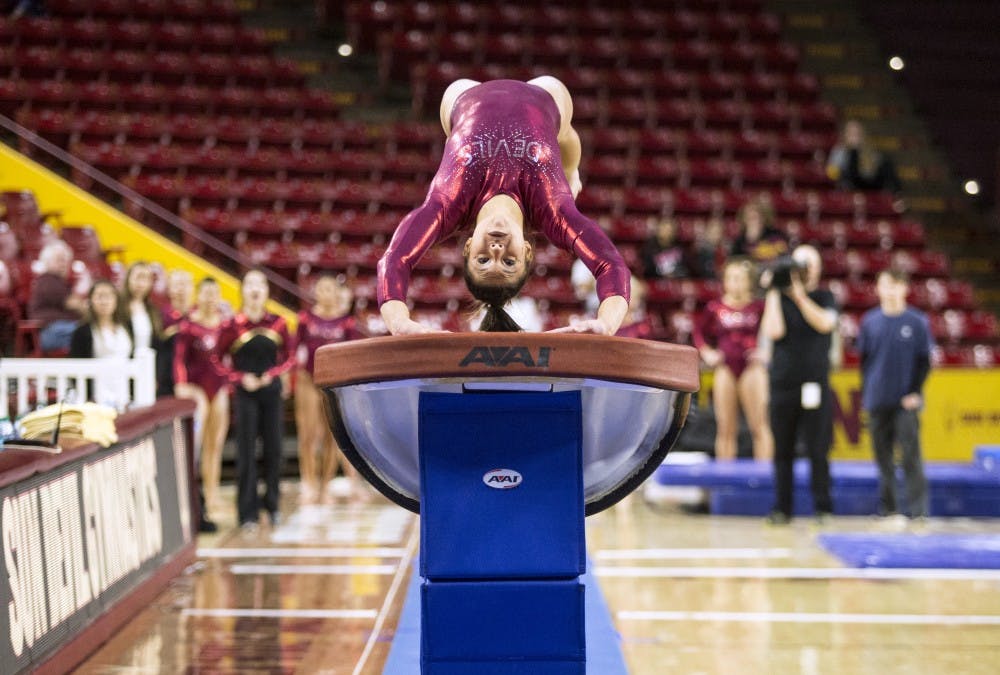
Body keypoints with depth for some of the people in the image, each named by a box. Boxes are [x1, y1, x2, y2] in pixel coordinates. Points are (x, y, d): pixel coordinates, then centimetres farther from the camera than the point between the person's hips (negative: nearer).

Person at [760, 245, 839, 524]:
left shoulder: (824, 297, 8)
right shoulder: (778, 298, 10)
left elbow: (825, 323, -13)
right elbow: (773, 331, -6)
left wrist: (799, 295, -18)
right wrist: (772, 293, -5)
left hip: (815, 383, -1)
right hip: (782, 383, 2)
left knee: (818, 450, -4)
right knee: (783, 451, 4)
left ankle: (822, 508, 2)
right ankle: (782, 509, 10)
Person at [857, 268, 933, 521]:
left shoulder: (917, 321, -1)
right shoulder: (870, 321, 5)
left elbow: (924, 360, 1)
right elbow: (864, 358, 11)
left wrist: (916, 392, -7)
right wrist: (867, 391, 5)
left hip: (907, 402, -3)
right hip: (877, 402, 3)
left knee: (911, 457, -7)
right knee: (883, 457, 9)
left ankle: (918, 511, -5)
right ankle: (887, 509, 18)